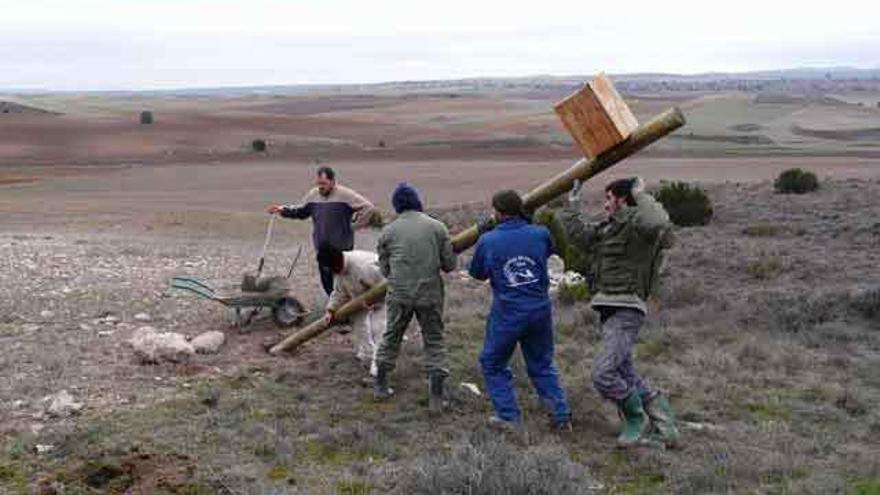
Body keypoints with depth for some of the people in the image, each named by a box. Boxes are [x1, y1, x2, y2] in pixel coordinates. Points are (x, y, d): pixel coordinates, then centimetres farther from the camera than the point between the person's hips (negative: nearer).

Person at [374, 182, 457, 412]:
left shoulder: (388, 231, 0)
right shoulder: (437, 227, -2)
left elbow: (384, 268, 6)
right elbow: (450, 265, 1)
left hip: (399, 294, 1)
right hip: (430, 294, -1)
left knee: (391, 337, 18)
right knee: (434, 341, 9)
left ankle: (381, 384, 28)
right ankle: (436, 396, 5)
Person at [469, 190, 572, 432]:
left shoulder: (488, 241, -9)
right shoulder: (540, 234, -4)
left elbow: (477, 273, 7)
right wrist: (526, 222, 24)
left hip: (507, 314, -3)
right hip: (540, 310, 3)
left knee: (493, 364, 16)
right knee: (542, 364, 19)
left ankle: (509, 416, 14)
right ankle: (561, 415, 17)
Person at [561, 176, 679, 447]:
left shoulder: (637, 225, -11)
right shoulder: (607, 229, 17)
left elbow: (659, 223, -34)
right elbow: (576, 232, 28)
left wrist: (641, 196, -18)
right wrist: (573, 199, 29)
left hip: (626, 311, -10)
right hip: (609, 311, 10)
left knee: (603, 374, -15)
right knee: (625, 374, 13)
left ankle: (637, 419, 5)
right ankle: (661, 416, 24)